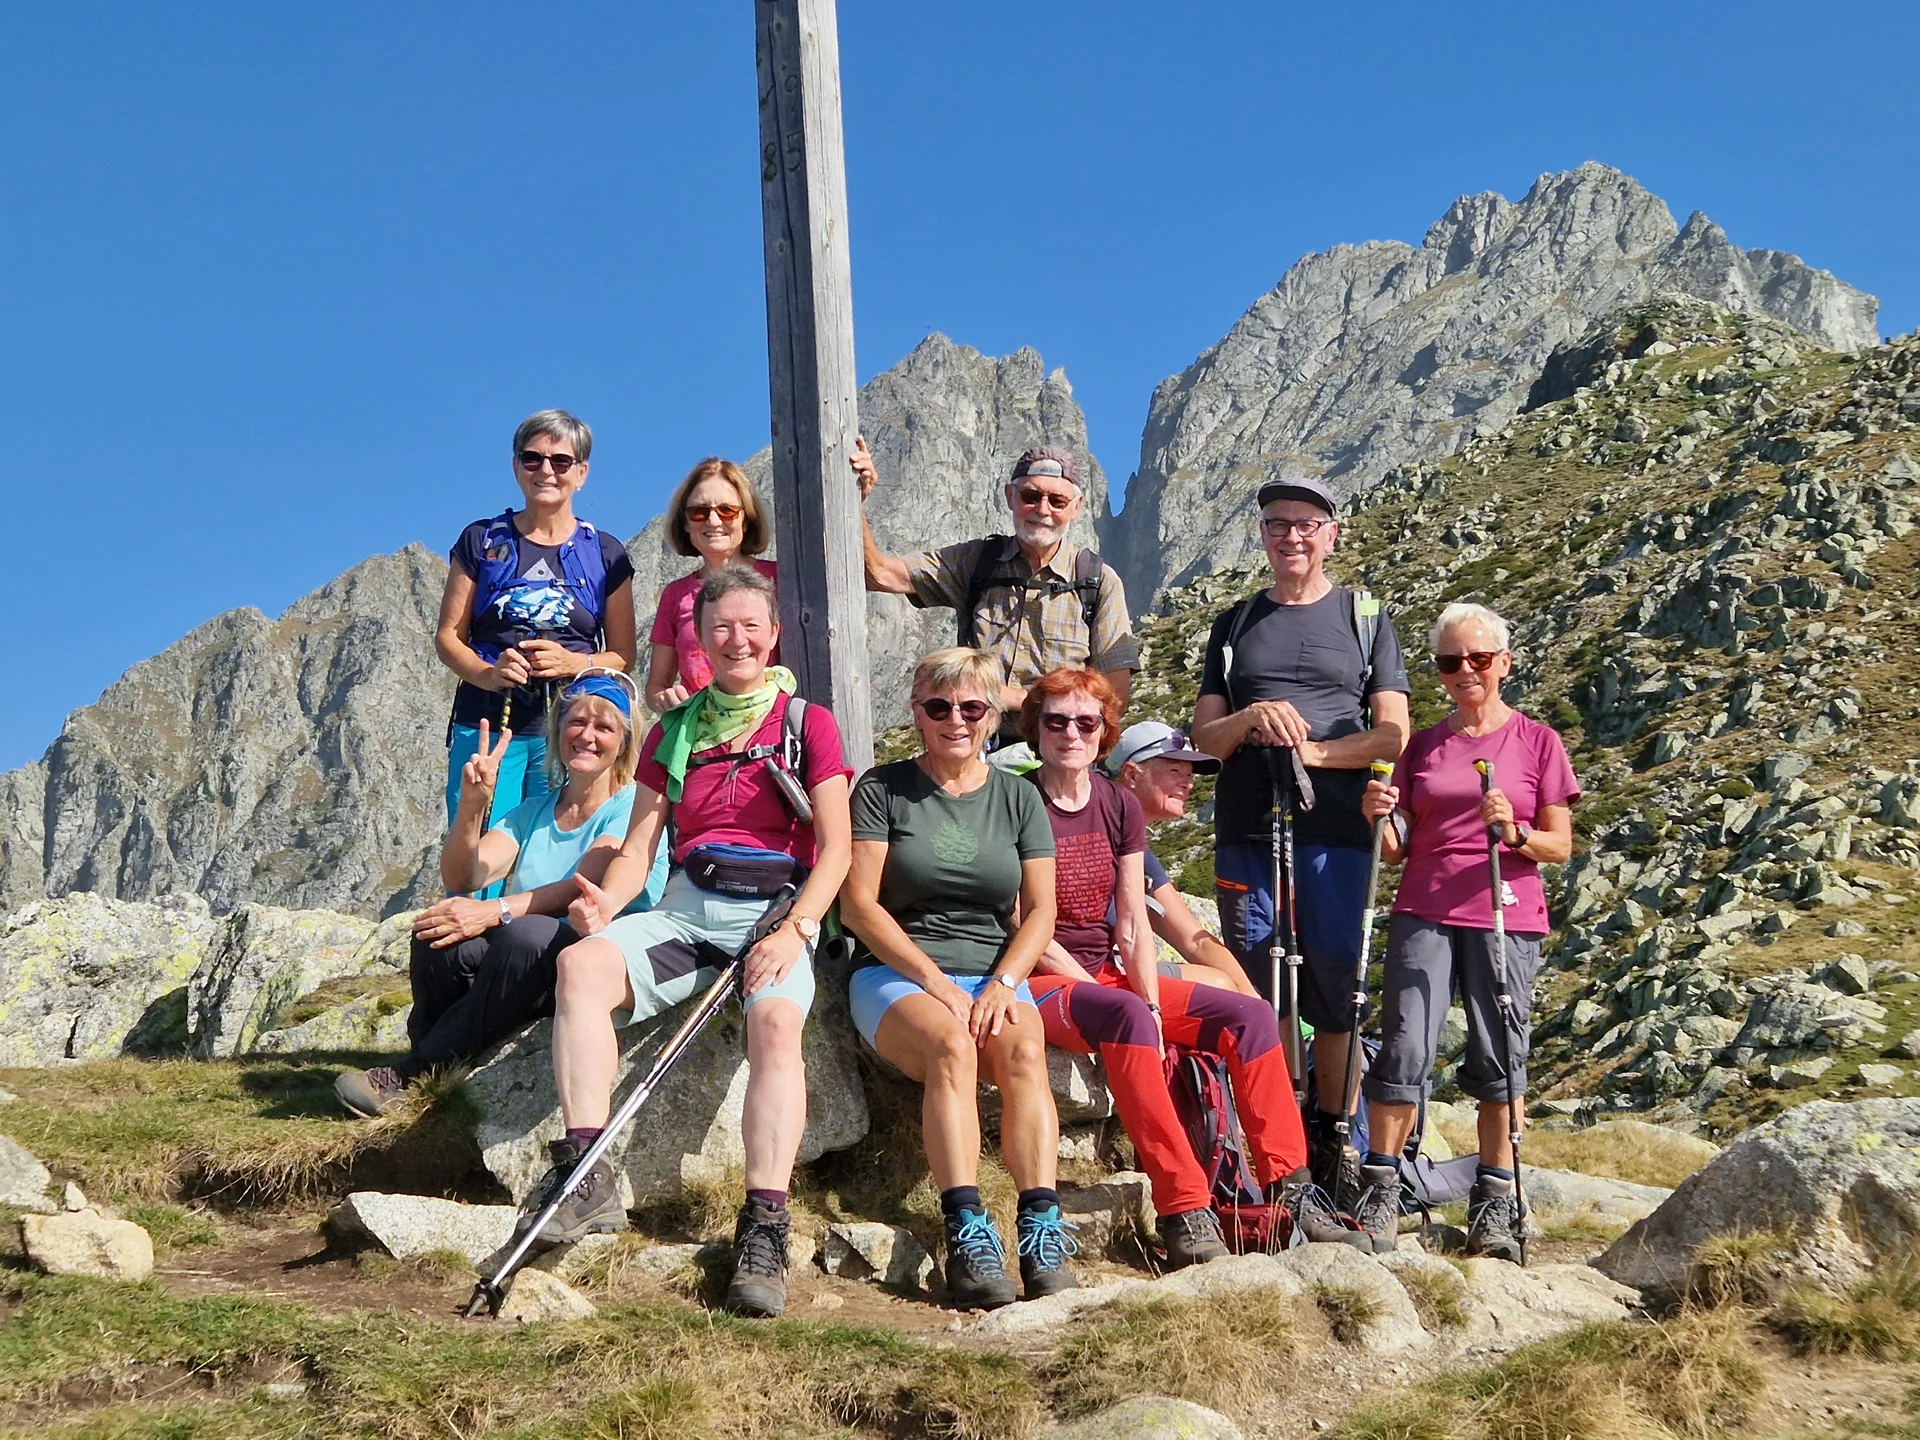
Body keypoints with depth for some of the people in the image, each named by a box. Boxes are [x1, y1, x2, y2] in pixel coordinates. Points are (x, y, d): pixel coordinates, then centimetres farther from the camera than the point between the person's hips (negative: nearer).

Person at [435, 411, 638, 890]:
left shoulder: (605, 555, 12)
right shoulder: (483, 541, 12)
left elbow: (623, 656, 11)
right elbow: (448, 635, 9)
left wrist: (573, 663, -10)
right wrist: (486, 673, -11)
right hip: (486, 724, 0)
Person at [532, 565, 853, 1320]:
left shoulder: (808, 724, 8)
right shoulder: (674, 732, 19)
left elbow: (835, 848, 0)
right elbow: (640, 843, 12)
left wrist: (794, 931, -17)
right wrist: (604, 903, -10)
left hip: (777, 910, -3)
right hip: (687, 909, 3)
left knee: (775, 1019, -36)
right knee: (581, 963, -28)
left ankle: (764, 1226, -39)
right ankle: (586, 1175, -34)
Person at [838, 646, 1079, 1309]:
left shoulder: (1017, 798, 13)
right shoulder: (882, 789, 4)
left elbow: (1040, 911, 7)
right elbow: (858, 905, -4)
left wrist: (1002, 984, -11)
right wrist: (935, 981, -13)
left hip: (994, 975, 3)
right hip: (896, 974, -2)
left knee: (1023, 1050, -30)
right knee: (952, 1045, -34)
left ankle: (1043, 1239, -38)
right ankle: (967, 1239, -40)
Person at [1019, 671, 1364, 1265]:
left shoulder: (1119, 806, 10)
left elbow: (1133, 924, 6)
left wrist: (1153, 1008, -10)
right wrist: (1118, 1003, -15)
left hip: (1109, 975, 7)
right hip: (1040, 983, -7)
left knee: (1249, 1014, -11)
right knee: (1124, 1015, -38)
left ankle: (1289, 1193, -14)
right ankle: (1184, 1212, -41)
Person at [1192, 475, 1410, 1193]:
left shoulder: (1365, 617, 10)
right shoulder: (1235, 624, 17)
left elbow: (1392, 734, 2)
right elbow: (1205, 735, 11)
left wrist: (1309, 750, -10)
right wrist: (1251, 718, -10)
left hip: (1335, 830, -2)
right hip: (1246, 830, 2)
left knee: (1332, 985, 0)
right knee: (1253, 987, 1)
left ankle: (1329, 1140, 10)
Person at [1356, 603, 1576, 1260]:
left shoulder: (1536, 741, 6)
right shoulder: (1422, 746, 13)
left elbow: (1560, 846, 3)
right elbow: (1398, 849, 13)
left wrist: (1514, 832, -16)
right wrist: (1380, 818, -8)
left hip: (1506, 917, -1)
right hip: (1424, 914, 2)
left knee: (1499, 1059, -2)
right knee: (1405, 1052, -8)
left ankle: (1495, 1206, 6)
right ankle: (1379, 1195, -1)